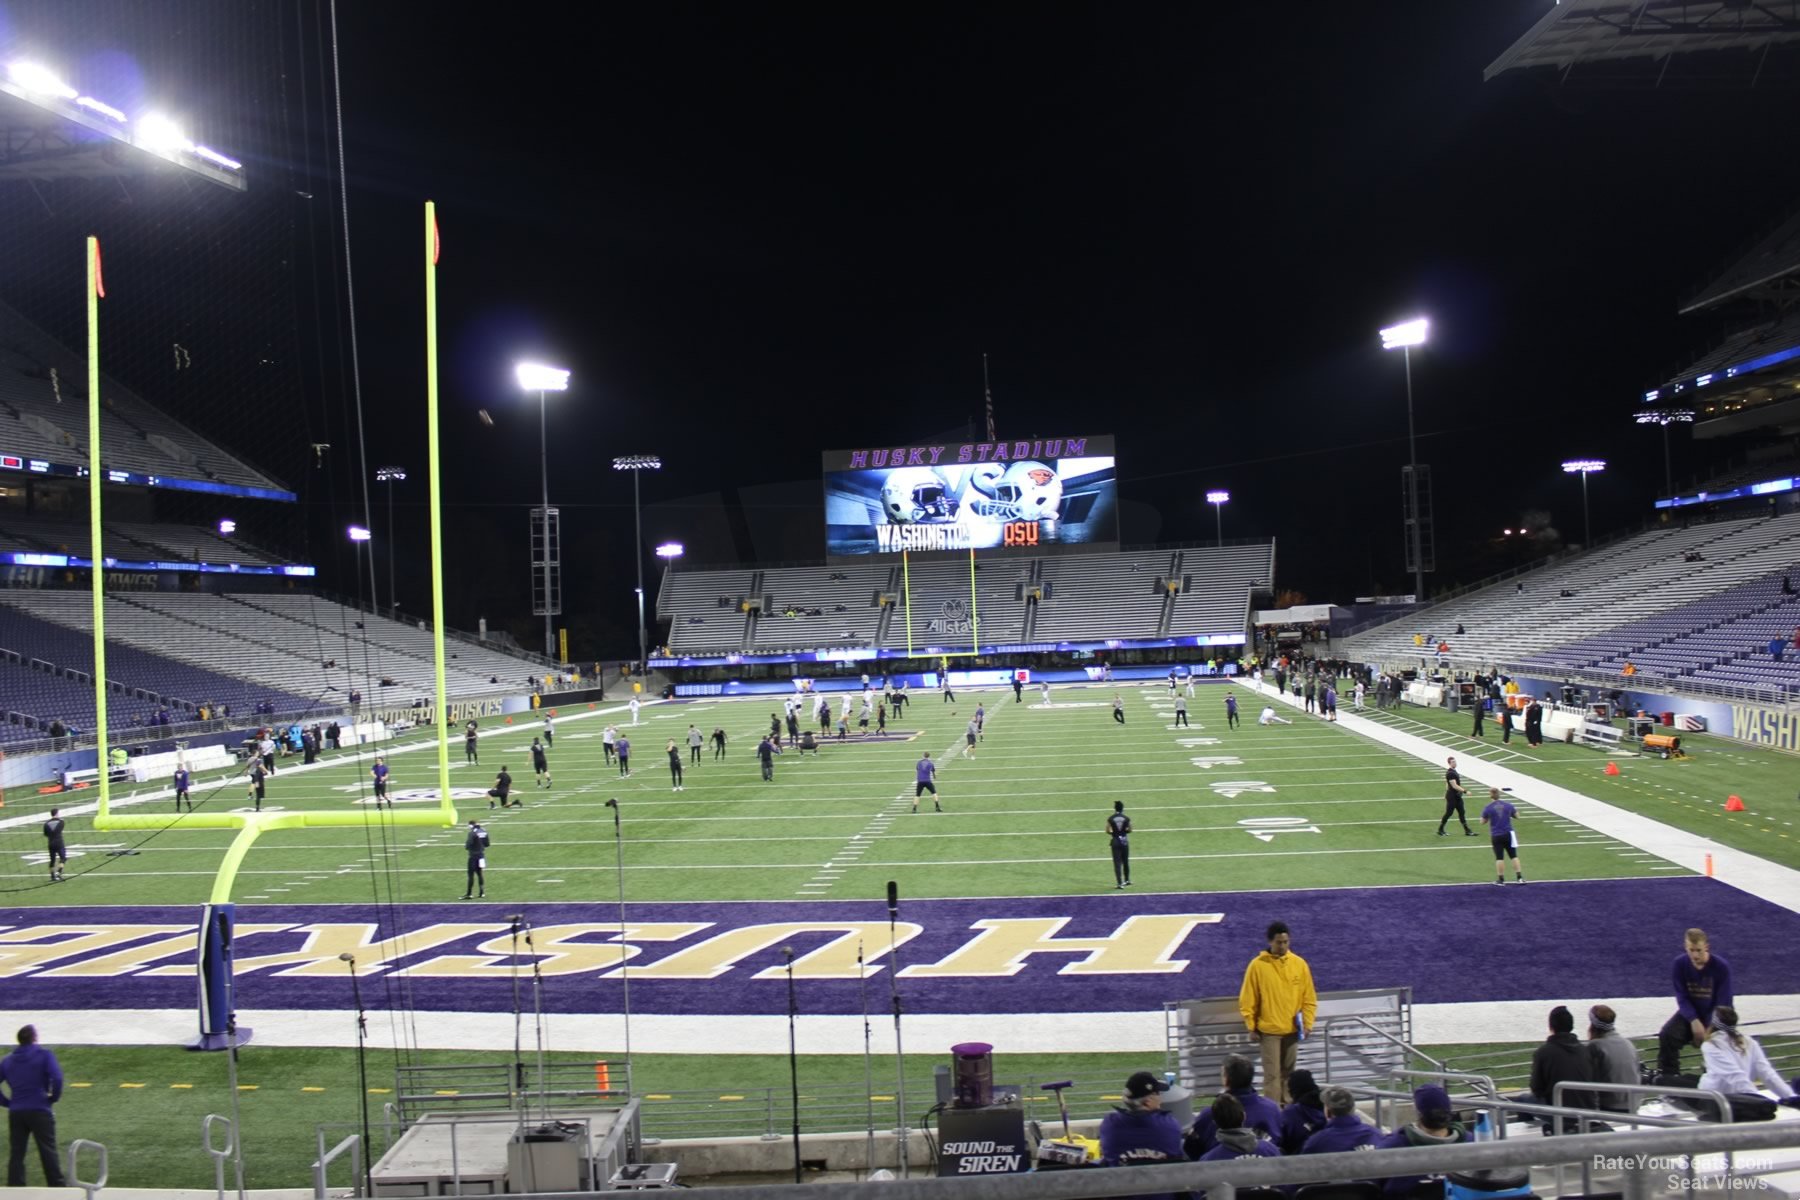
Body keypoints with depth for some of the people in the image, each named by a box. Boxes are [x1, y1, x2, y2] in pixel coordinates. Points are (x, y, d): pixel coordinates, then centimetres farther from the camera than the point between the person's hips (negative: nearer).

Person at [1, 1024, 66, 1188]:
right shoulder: (44, 1055, -5)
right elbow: (57, 1078, -18)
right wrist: (54, 1098, -2)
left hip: (15, 1113, 4)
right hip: (40, 1111, -4)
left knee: (16, 1153, 10)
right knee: (48, 1152, 2)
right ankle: (56, 1186, 4)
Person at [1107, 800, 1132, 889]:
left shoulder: (1110, 819, -7)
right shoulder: (1126, 819, -4)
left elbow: (1108, 831, -9)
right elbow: (1129, 830, -1)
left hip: (1115, 841, -1)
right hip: (1124, 841, 2)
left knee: (1117, 863, -1)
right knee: (1125, 861, 18)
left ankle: (1119, 883, -7)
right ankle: (1127, 880, 30)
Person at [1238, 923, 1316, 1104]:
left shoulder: (1299, 964, -2)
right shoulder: (1257, 965, -11)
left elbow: (1309, 997, 4)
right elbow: (1247, 999, -5)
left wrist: (1308, 1023, -2)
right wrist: (1251, 1026, -5)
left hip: (1292, 1029, 3)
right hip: (1269, 1030, -3)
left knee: (1288, 1072, 14)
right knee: (1272, 1074, -3)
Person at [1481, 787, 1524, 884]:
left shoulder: (1488, 808, -9)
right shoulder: (1508, 805, -2)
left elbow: (1482, 822, 1)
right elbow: (1517, 816, 10)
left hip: (1496, 836, -2)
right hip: (1508, 834, 2)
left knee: (1499, 858, 6)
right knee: (1514, 856, 10)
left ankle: (1501, 879, 9)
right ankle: (1519, 877, 9)